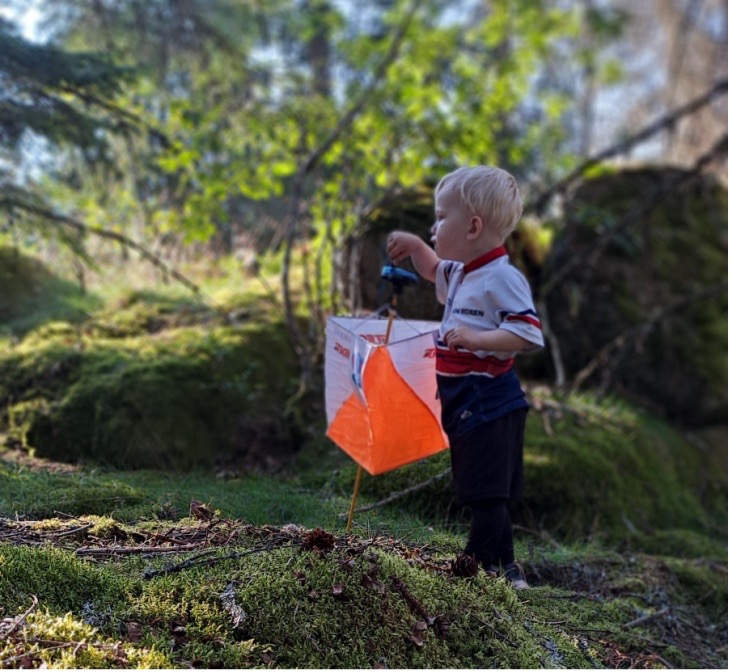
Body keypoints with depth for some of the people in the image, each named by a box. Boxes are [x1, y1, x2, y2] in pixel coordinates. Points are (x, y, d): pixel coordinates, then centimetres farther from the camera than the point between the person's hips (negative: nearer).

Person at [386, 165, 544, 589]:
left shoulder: (502, 278, -19)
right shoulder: (462, 272, 12)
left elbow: (528, 333, -26)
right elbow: (435, 272, 35)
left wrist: (475, 338, -32)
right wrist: (414, 246, 19)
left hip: (489, 404, -10)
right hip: (464, 402, 10)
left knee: (486, 492, -7)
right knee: (478, 491, 19)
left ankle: (498, 566, 3)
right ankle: (482, 559, 30)